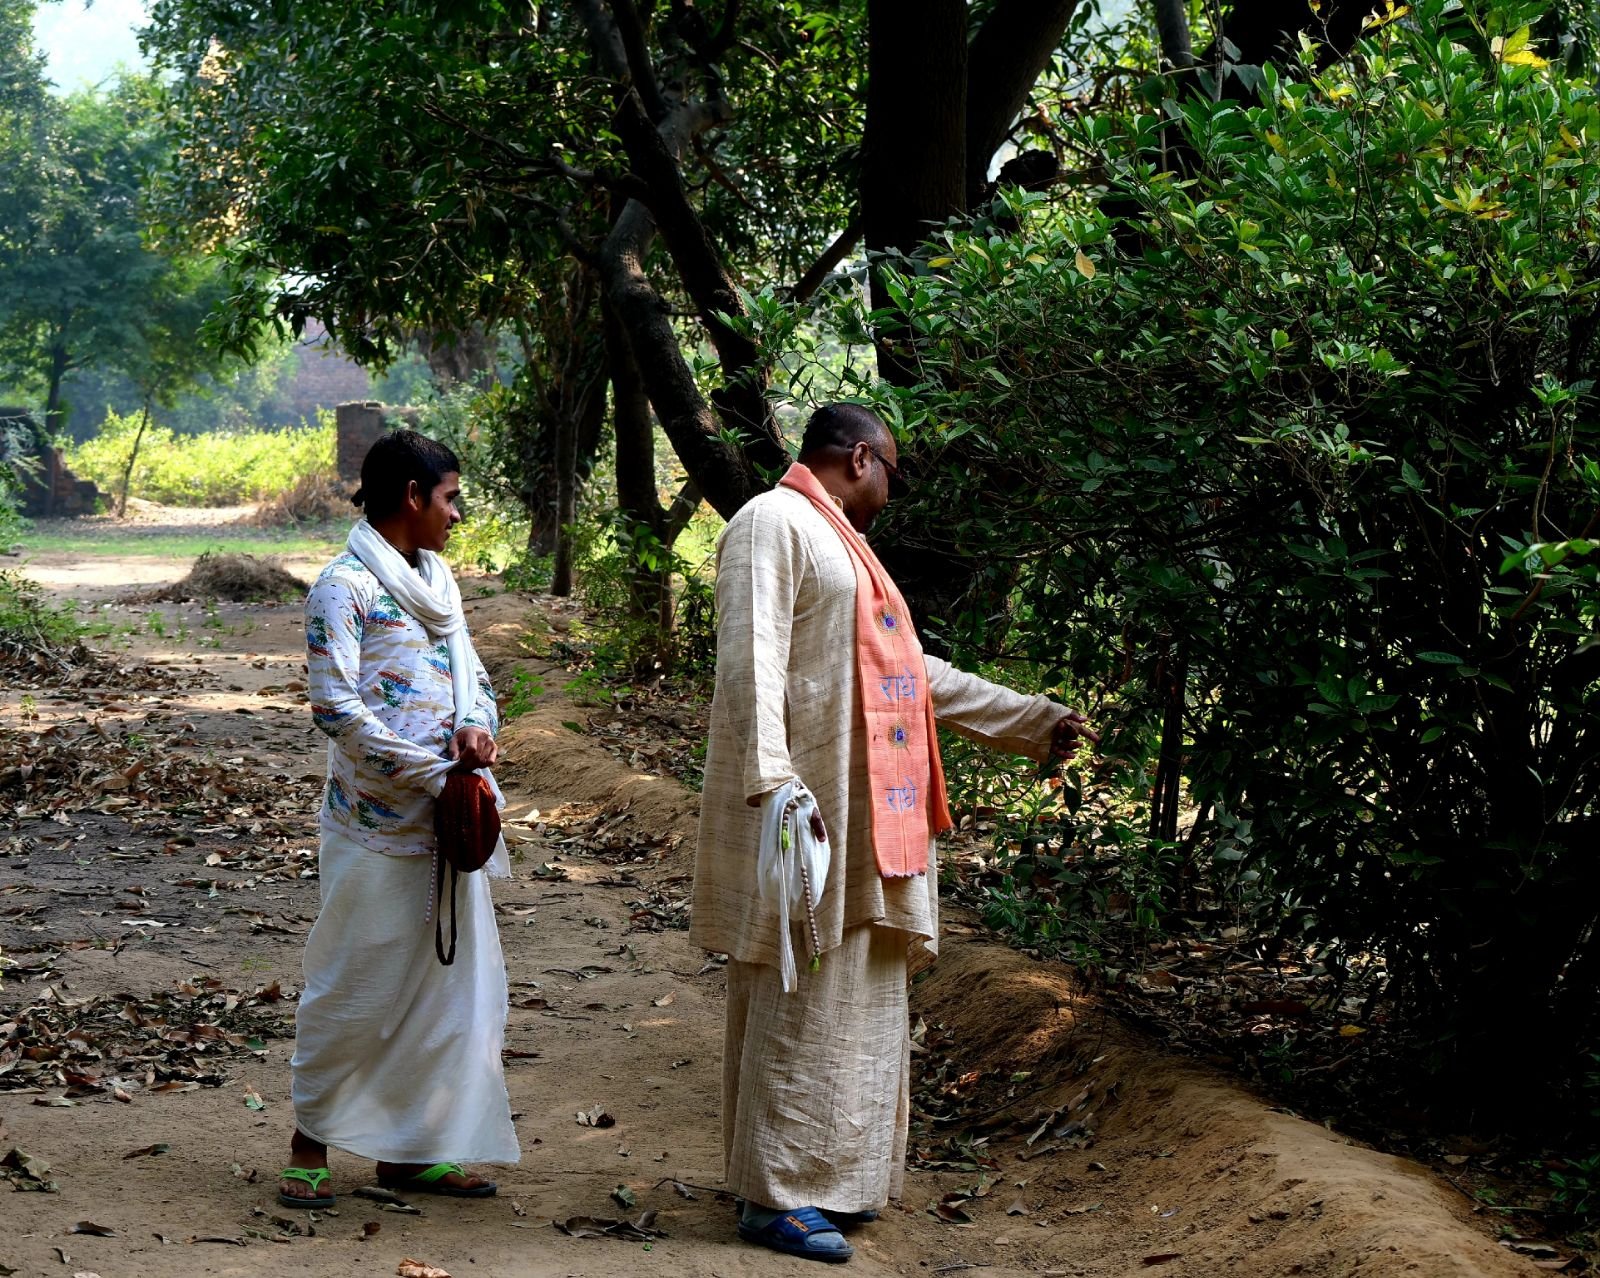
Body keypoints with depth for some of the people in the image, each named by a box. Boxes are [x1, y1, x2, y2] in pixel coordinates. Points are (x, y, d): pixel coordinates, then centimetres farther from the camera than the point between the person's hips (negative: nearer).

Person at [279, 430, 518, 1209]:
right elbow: (337, 709, -17)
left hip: (447, 822, 8)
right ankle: (311, 1144, 15)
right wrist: (437, 771, -16)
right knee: (356, 985, 0)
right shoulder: (346, 587, -12)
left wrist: (476, 727, -6)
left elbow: (468, 670, 17)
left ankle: (405, 1150, 18)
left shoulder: (435, 576, 13)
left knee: (447, 984, 9)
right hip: (378, 823, -8)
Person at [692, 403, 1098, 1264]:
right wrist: (773, 786, -30)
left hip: (866, 824, 10)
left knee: (855, 999, 12)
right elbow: (752, 662, -20)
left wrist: (1032, 721, 29)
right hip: (808, 813, -10)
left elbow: (915, 674, 28)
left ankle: (830, 1175, 20)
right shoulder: (773, 524, -8)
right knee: (800, 1002, -7)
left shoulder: (838, 544, 23)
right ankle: (776, 1194, -2)